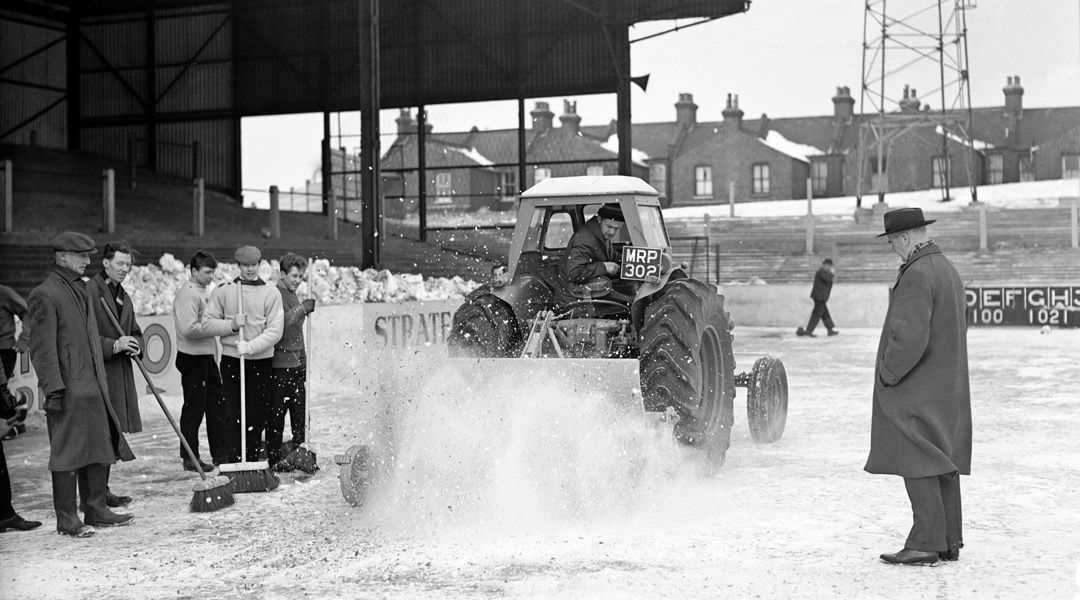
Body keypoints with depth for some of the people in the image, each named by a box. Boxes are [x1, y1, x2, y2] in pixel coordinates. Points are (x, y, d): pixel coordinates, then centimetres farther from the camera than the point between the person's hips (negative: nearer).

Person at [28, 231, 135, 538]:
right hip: (68, 390, -9)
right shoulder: (45, 294, -10)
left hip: (93, 387, 9)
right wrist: (53, 388, -18)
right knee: (67, 454, -2)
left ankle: (96, 510, 21)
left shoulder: (81, 289, 17)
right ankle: (67, 518, 5)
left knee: (99, 449, 12)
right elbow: (42, 348, -14)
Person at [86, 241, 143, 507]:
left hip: (121, 372, 9)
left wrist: (135, 346, 2)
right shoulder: (89, 291, -9)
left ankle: (103, 490, 18)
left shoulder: (123, 296, 20)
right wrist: (114, 346, -21)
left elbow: (135, 332, 24)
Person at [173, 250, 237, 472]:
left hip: (207, 356, 10)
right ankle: (190, 458, 8)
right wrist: (227, 326, -25)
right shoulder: (188, 294, -15)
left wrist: (229, 325, 6)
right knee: (194, 409, -2)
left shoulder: (202, 293, 16)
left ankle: (220, 453, 21)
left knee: (216, 405, 13)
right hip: (193, 358, -10)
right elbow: (189, 328, -25)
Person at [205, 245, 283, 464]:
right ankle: (228, 459, -3)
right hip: (231, 359, 0)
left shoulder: (271, 293, 1)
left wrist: (251, 346, -18)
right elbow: (208, 321, 5)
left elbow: (275, 331, -6)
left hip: (261, 360, 1)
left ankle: (252, 459, 15)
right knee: (231, 411, -6)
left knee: (258, 412, 4)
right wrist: (231, 325, -11)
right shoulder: (224, 291, 5)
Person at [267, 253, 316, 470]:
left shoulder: (294, 296, 18)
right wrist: (302, 309, -32)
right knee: (276, 414, -3)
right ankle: (274, 458, 3)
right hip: (278, 364, -8)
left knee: (300, 412, 7)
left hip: (296, 364, 8)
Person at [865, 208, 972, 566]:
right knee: (943, 464, 12)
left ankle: (926, 543, -5)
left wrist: (887, 374, -13)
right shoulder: (947, 270, 14)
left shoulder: (916, 275, -19)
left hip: (917, 390, -10)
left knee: (918, 465, -7)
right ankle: (949, 542, 17)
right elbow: (958, 328, 20)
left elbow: (909, 339, -25)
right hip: (948, 387, 10)